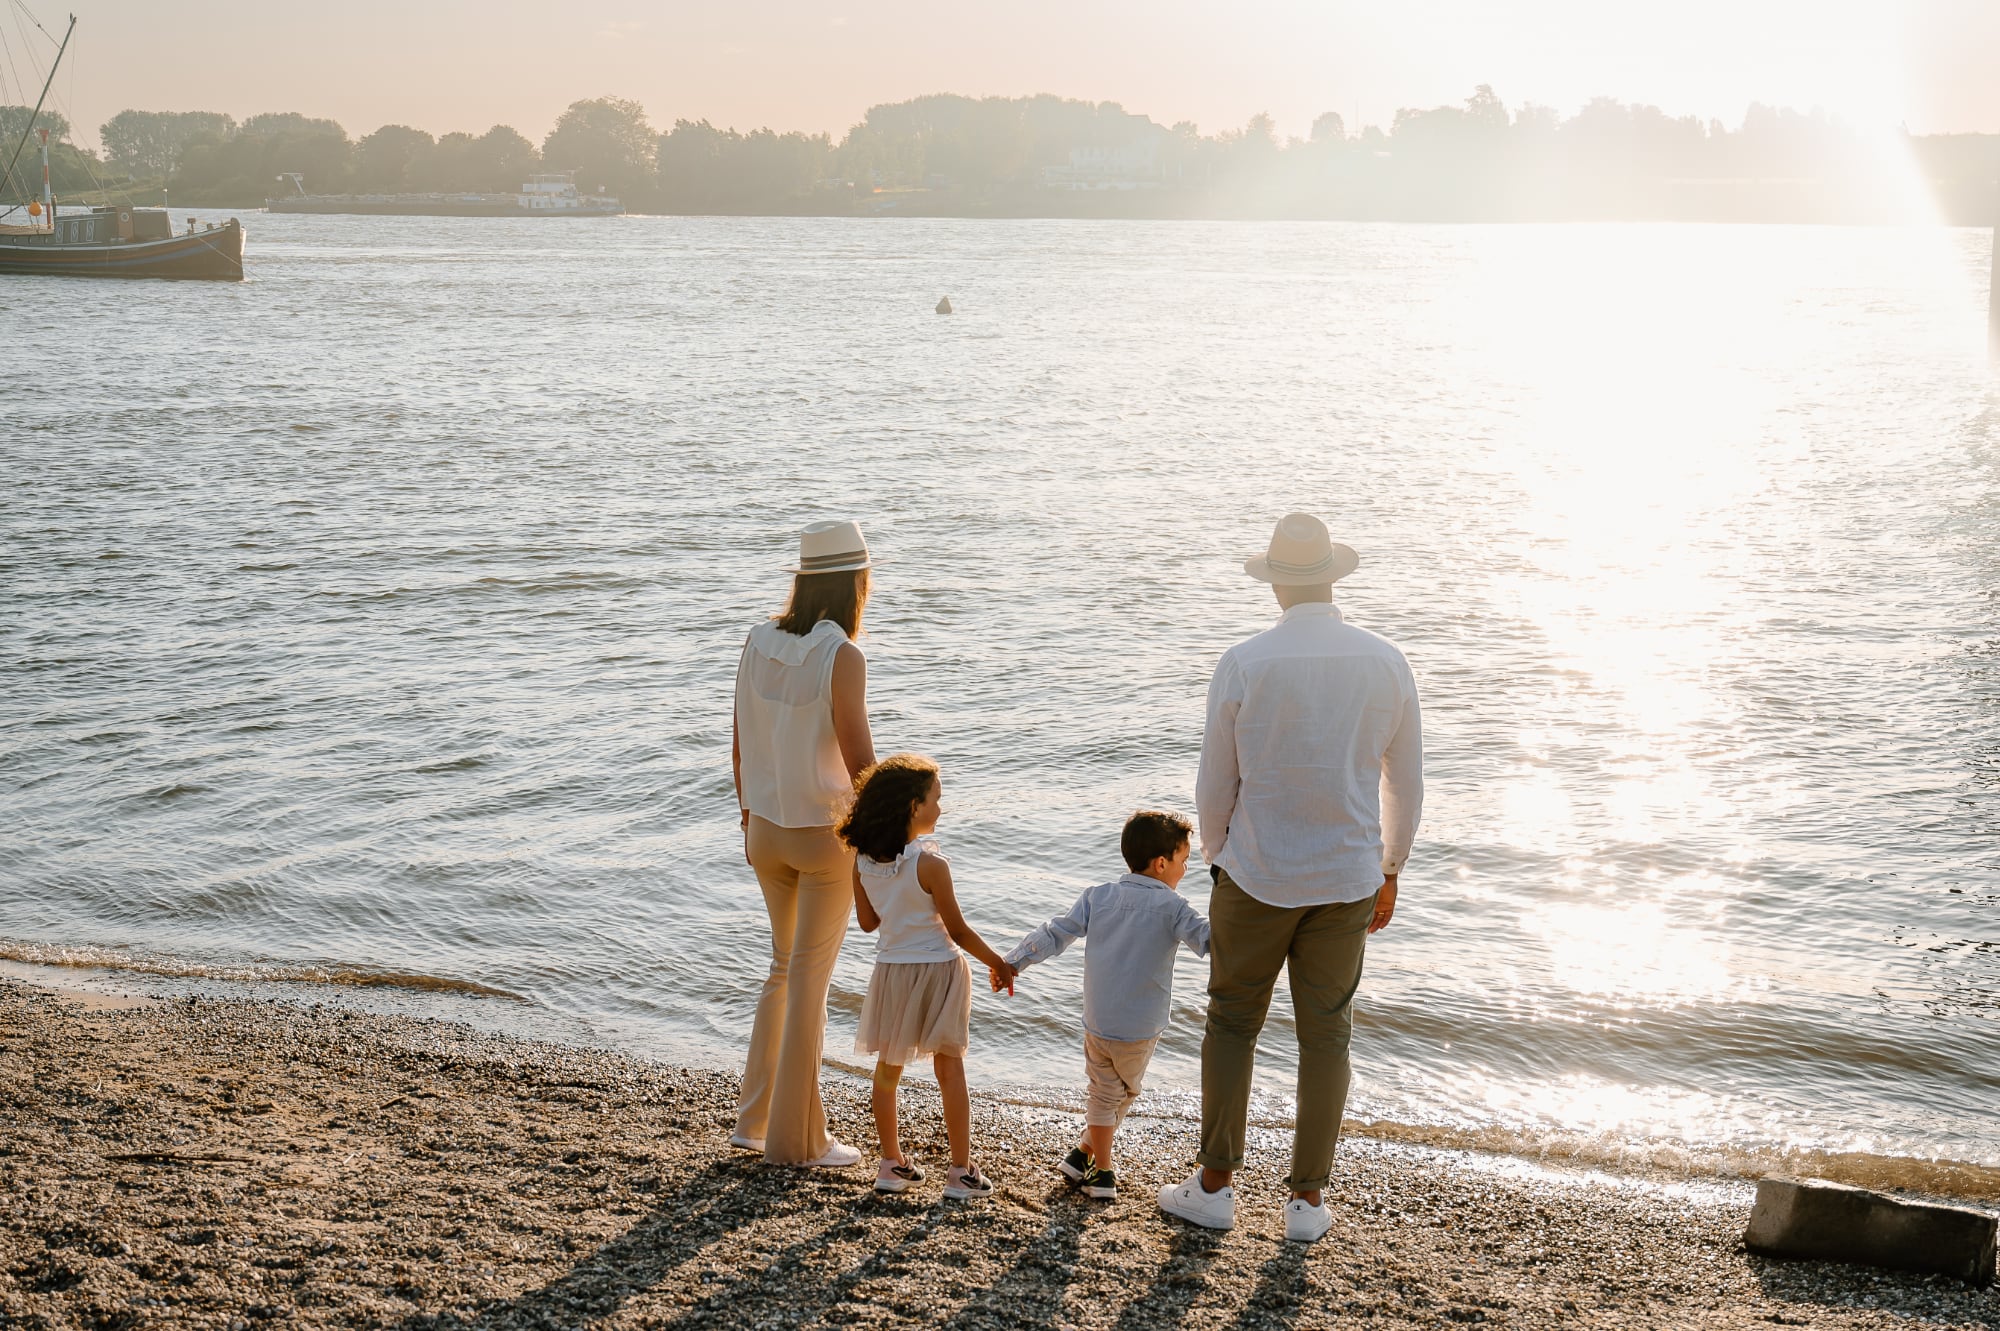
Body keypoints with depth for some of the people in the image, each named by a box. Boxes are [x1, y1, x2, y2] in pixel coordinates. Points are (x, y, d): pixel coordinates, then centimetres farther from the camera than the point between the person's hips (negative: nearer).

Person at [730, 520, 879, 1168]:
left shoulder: (760, 640, -1)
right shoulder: (842, 658, -20)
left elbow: (740, 742, 7)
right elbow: (860, 762, -20)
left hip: (768, 829, 6)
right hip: (828, 834, -6)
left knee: (785, 968, 21)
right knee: (810, 980, 4)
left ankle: (755, 1118, 24)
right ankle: (795, 1138, 13)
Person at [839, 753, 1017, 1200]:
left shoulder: (864, 861, -5)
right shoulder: (929, 864, -21)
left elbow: (867, 921, 6)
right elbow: (958, 931, -14)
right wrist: (998, 963, -1)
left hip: (891, 971, 5)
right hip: (936, 970, -5)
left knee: (888, 1067, 16)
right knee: (950, 1069, 5)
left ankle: (892, 1163, 23)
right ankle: (961, 1171, 9)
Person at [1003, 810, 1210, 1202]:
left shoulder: (1098, 897, 1)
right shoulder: (1171, 907, -10)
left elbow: (1055, 934, 1)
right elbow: (1210, 941, -17)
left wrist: (1013, 962, 8)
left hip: (1097, 1023, 3)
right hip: (1141, 1030, -3)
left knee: (1103, 1092, 17)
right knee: (1126, 1090, 21)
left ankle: (1101, 1171, 19)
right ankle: (1086, 1153, 26)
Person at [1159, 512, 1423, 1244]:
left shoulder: (1243, 665, -12)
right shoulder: (1387, 664, -4)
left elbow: (1214, 789, -5)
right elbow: (1406, 786, 4)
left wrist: (1217, 861, 13)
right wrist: (1389, 874, 16)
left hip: (1256, 877, -2)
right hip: (1348, 880, 2)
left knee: (1231, 1024, 14)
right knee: (1326, 1034, 12)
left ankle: (1215, 1185, 19)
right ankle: (1307, 1199, 16)